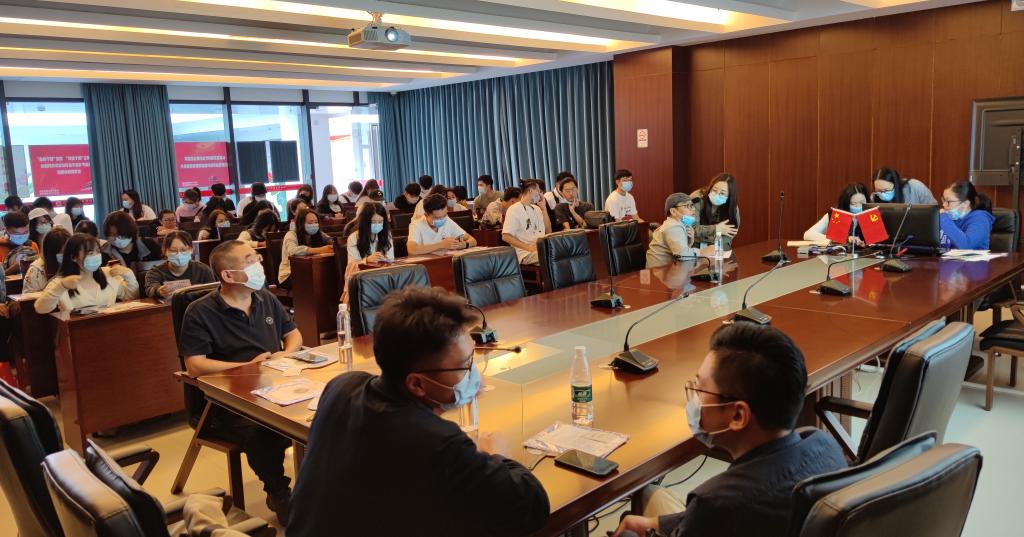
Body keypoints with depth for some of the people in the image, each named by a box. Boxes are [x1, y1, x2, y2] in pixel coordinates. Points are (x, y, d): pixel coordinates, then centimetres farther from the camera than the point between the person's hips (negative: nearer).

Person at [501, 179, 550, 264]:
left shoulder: (536, 209, 19)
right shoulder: (514, 209, -3)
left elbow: (548, 232, 16)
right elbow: (506, 236, -11)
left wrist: (543, 208, 9)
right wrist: (528, 247, -20)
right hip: (525, 254, -7)